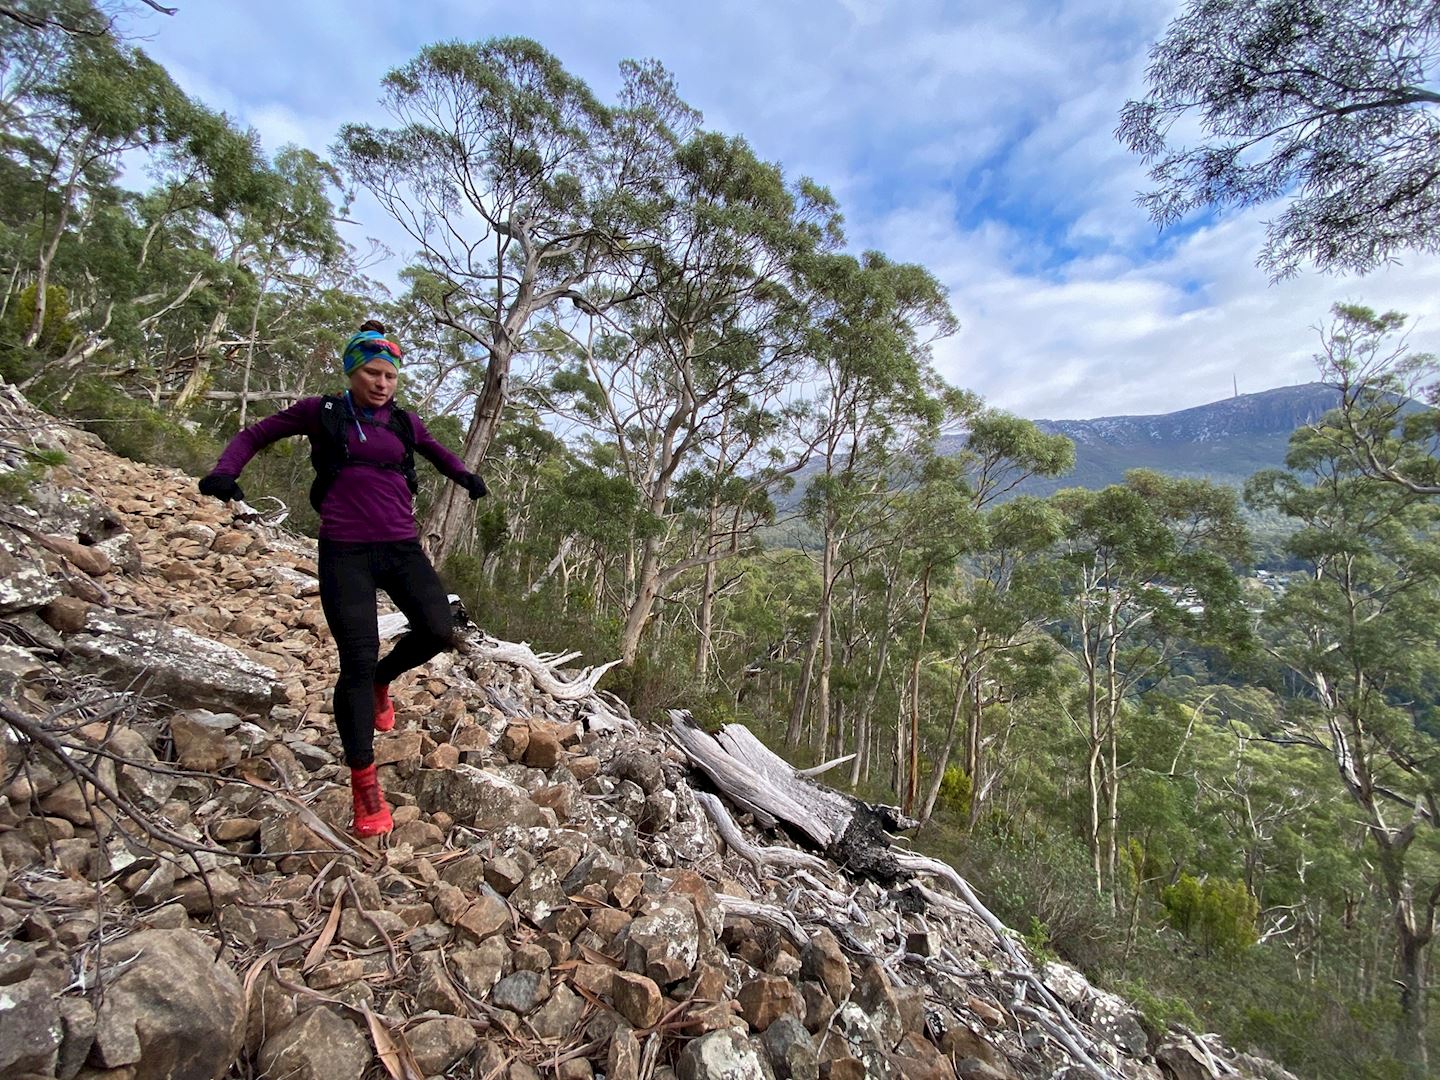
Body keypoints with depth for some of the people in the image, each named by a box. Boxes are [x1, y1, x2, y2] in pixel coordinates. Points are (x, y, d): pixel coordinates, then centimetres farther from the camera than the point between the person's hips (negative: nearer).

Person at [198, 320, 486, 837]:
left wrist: (465, 475, 12)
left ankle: (381, 680, 21)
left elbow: (435, 450, 31)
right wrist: (224, 470, -3)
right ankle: (363, 783, 8)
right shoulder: (321, 413, 5)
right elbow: (256, 435, 15)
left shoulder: (404, 423, 12)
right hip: (345, 552, -3)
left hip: (401, 547, 3)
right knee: (357, 661, -6)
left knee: (438, 630, -15)